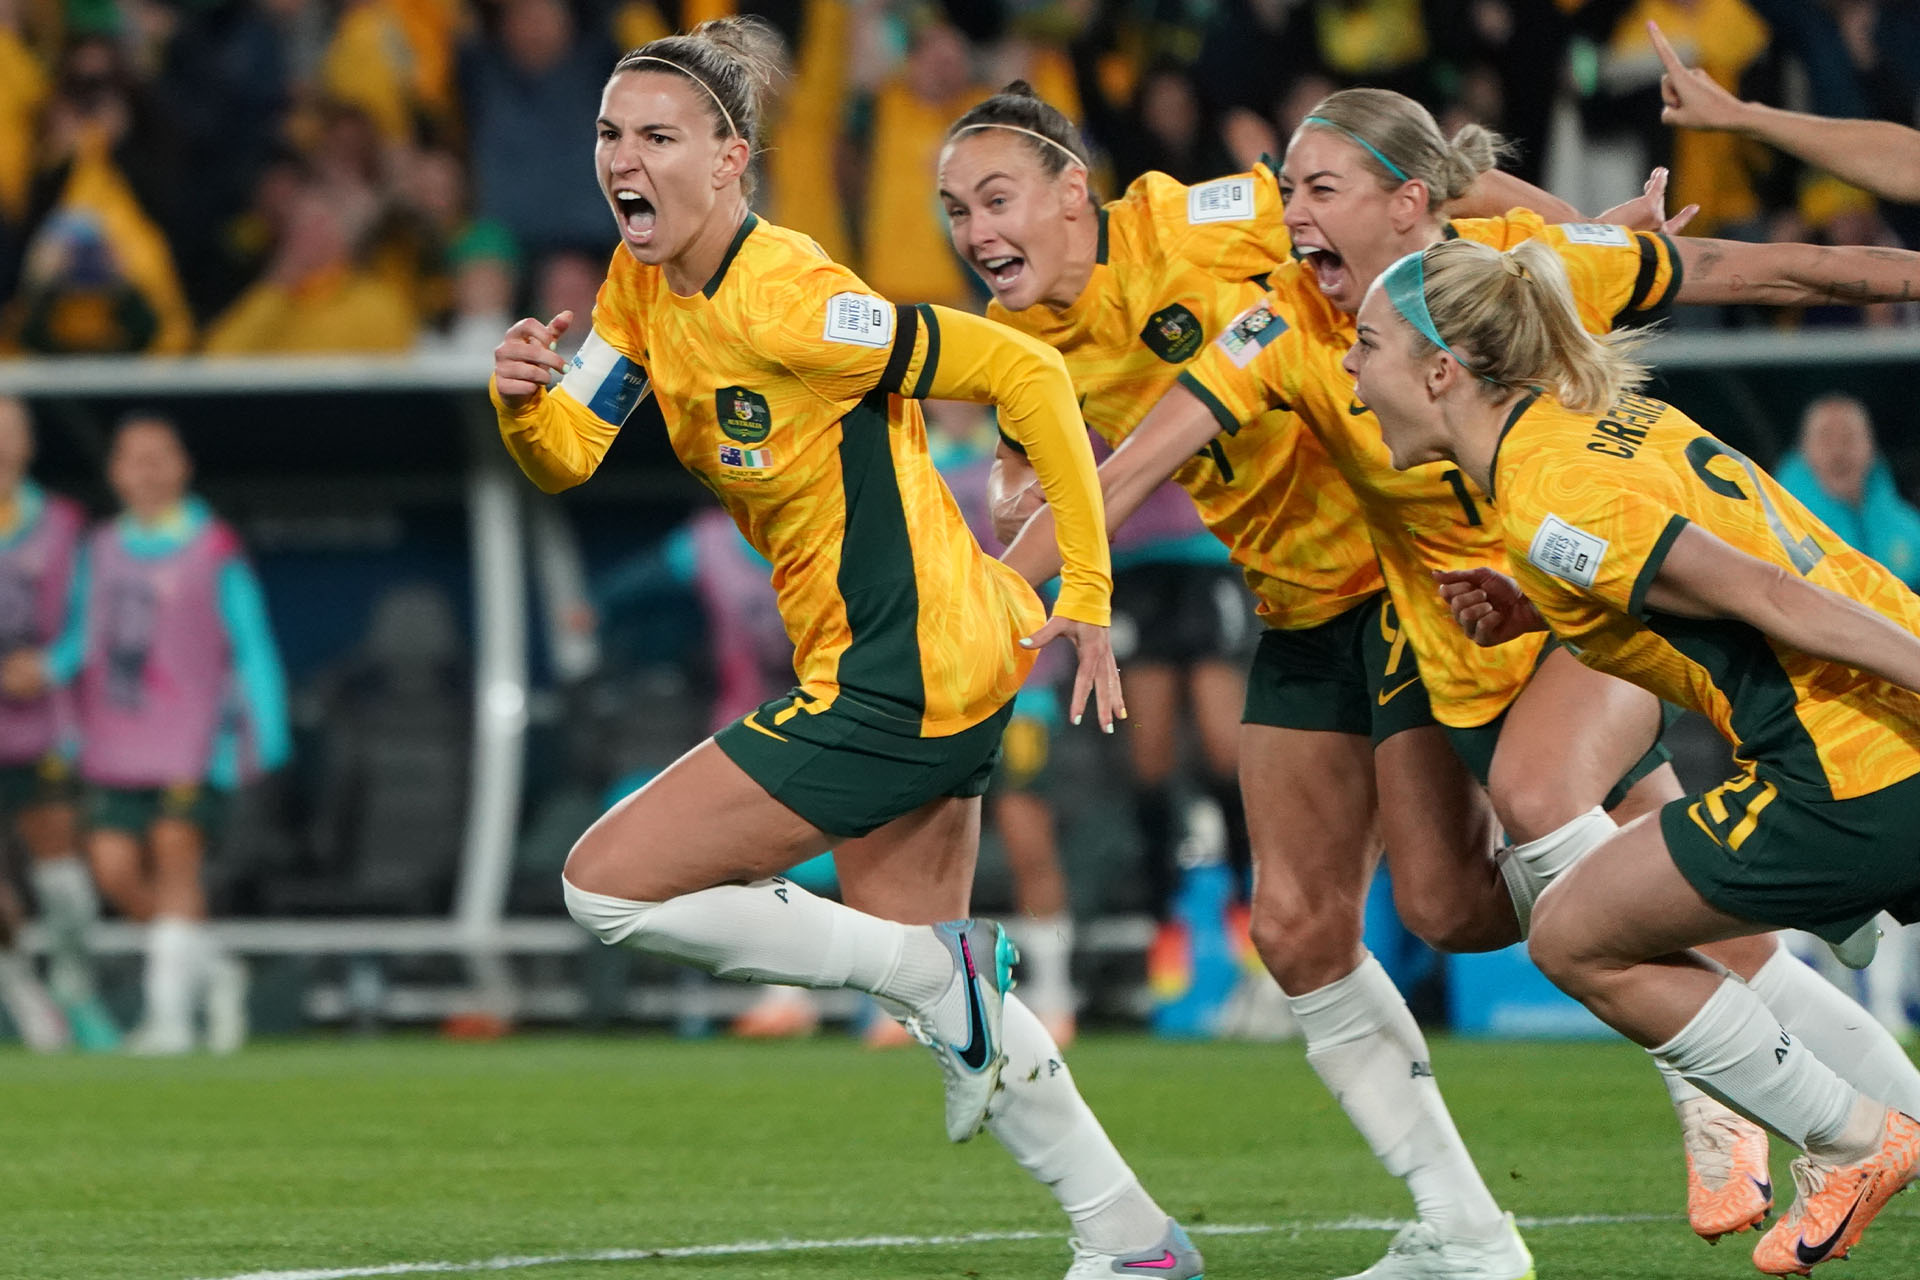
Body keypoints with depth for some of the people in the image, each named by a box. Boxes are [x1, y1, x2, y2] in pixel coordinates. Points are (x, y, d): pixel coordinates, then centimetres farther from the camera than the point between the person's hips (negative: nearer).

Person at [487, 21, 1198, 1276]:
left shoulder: (785, 302, -22)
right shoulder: (645, 284, 4)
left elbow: (1027, 373, -20)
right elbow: (566, 459, 3)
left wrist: (1088, 593, -17)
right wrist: (522, 399, -21)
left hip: (900, 677, -10)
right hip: (929, 668, 10)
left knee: (610, 883, -9)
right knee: (928, 982, 20)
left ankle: (941, 974, -2)